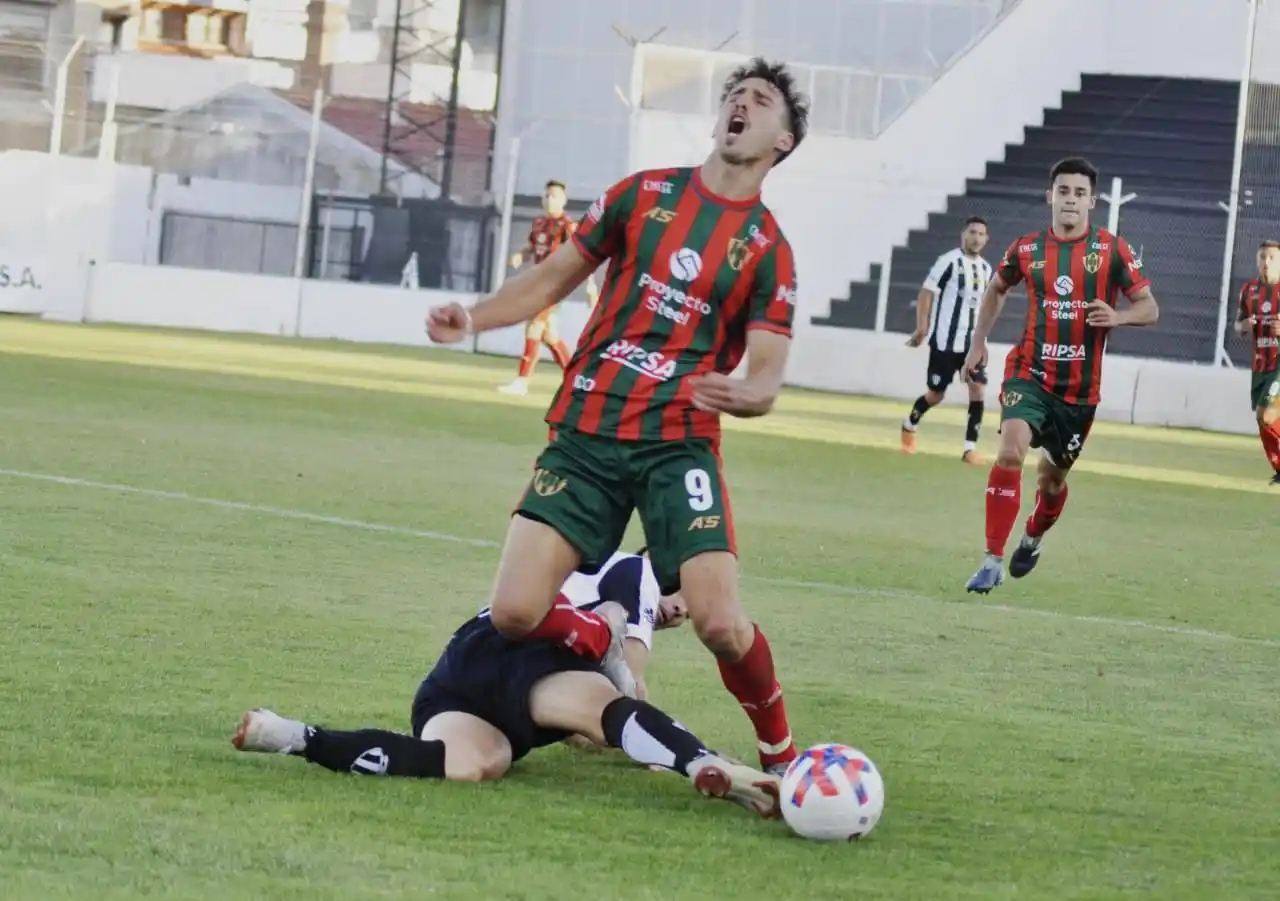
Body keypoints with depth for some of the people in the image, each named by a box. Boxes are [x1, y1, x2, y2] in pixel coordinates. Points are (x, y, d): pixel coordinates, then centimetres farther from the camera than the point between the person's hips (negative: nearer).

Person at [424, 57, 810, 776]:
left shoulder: (769, 250, 2)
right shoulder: (644, 195, 8)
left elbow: (768, 373, -4)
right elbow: (558, 276, 17)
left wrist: (747, 393, -28)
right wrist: (473, 319, 3)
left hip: (679, 444, -2)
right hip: (585, 434, 2)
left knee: (721, 622, -21)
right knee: (516, 613, -12)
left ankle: (782, 755, 6)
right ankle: (608, 647, 21)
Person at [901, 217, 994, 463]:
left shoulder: (986, 269, 10)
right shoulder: (949, 262, -11)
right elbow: (926, 293, -13)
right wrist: (922, 328, -20)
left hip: (973, 341, 5)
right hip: (946, 340, -5)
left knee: (978, 389, -10)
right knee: (936, 394, 4)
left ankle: (970, 448, -8)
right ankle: (909, 425, 34)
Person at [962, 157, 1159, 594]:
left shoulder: (1113, 250, -4)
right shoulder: (1026, 249, 1)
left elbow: (1149, 308, -2)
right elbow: (997, 289, 21)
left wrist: (1117, 316, -23)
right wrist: (978, 343, 16)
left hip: (1080, 388, 0)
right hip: (1030, 374, 0)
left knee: (1052, 477, 11)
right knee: (1010, 452, -23)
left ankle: (1032, 540, 45)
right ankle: (993, 561, -18)